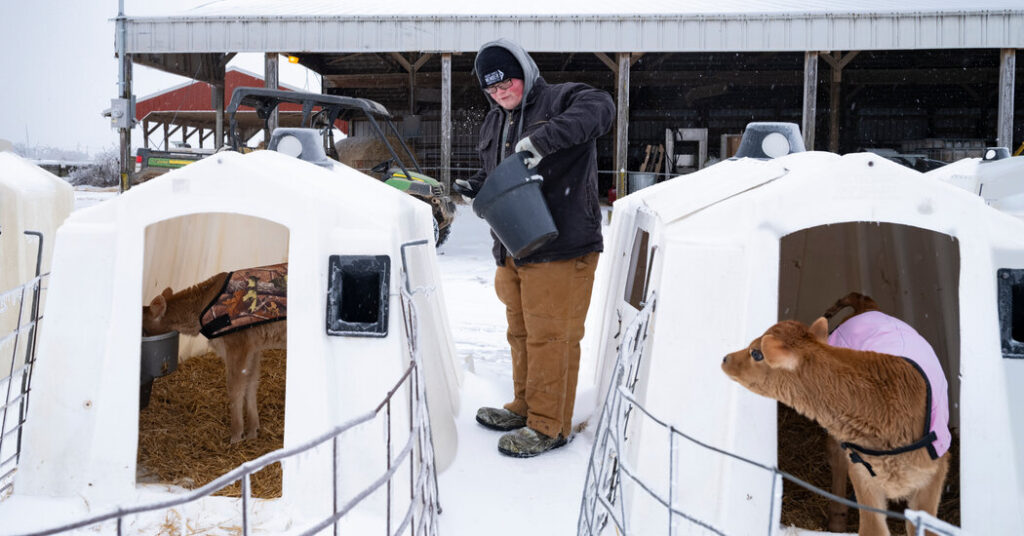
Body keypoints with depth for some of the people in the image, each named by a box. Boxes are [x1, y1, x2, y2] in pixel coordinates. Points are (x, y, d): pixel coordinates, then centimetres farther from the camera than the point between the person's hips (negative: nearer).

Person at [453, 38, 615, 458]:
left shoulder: (560, 100, -7)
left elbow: (601, 107, -29)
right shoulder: (494, 123, 17)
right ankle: (525, 407, 35)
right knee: (521, 333, 18)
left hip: (560, 249, -8)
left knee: (550, 337, -3)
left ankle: (549, 427, 10)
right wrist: (475, 187, 6)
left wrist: (544, 138, -39)